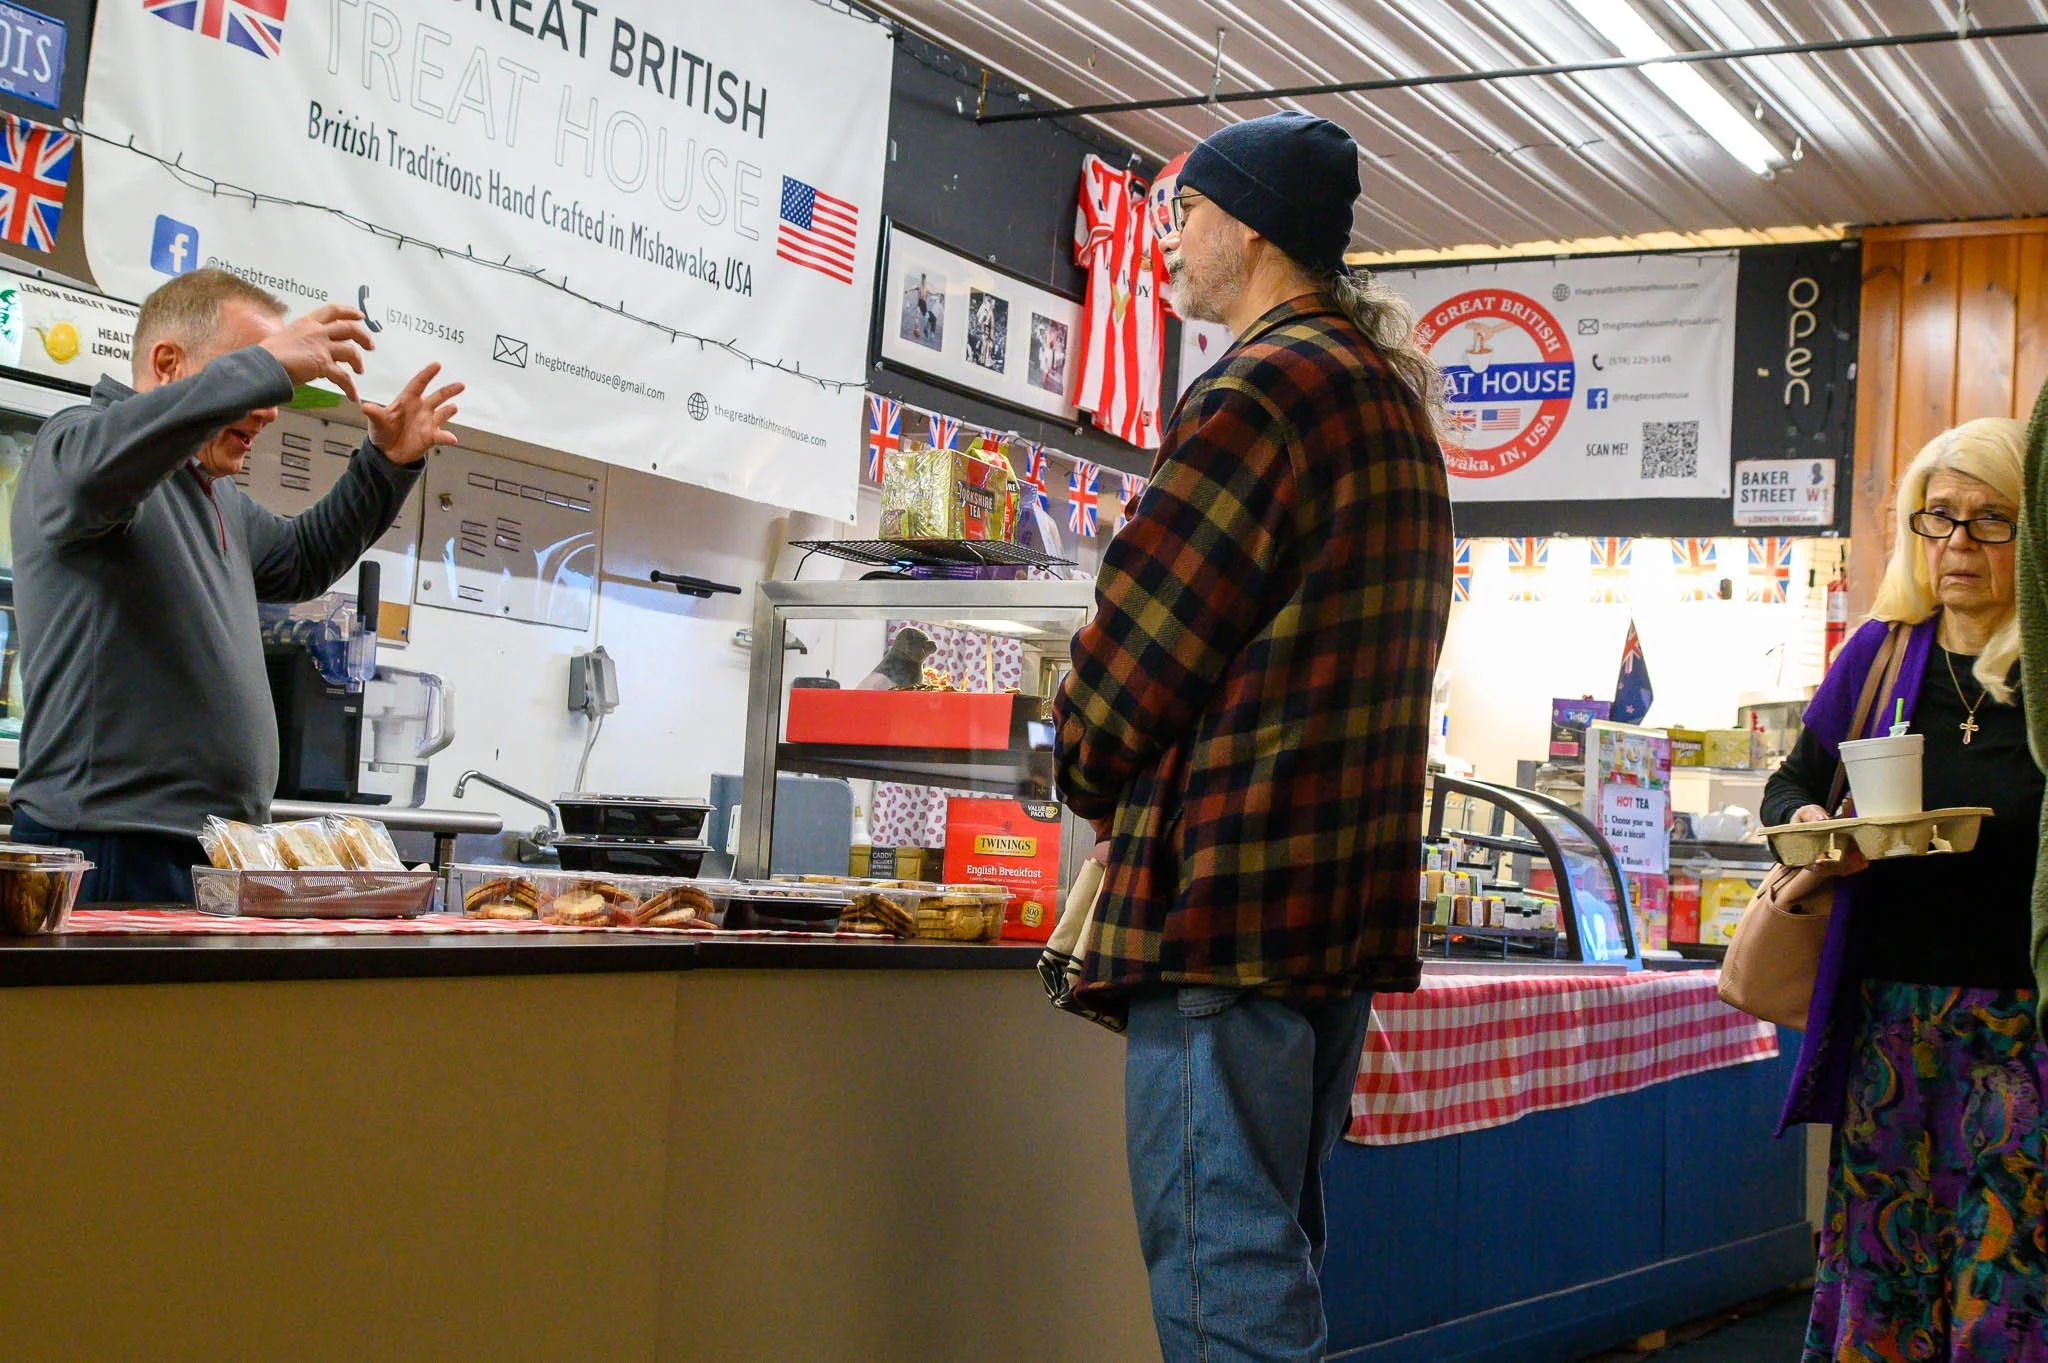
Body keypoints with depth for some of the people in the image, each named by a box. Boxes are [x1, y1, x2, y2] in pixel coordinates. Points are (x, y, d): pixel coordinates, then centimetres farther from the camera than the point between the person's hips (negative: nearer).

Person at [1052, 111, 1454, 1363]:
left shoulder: (1268, 383, -11)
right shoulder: (1393, 401, 20)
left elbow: (1141, 638, -13)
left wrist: (1093, 774, 6)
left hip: (1229, 884, -10)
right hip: (1350, 898, 10)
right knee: (1276, 1249, 17)